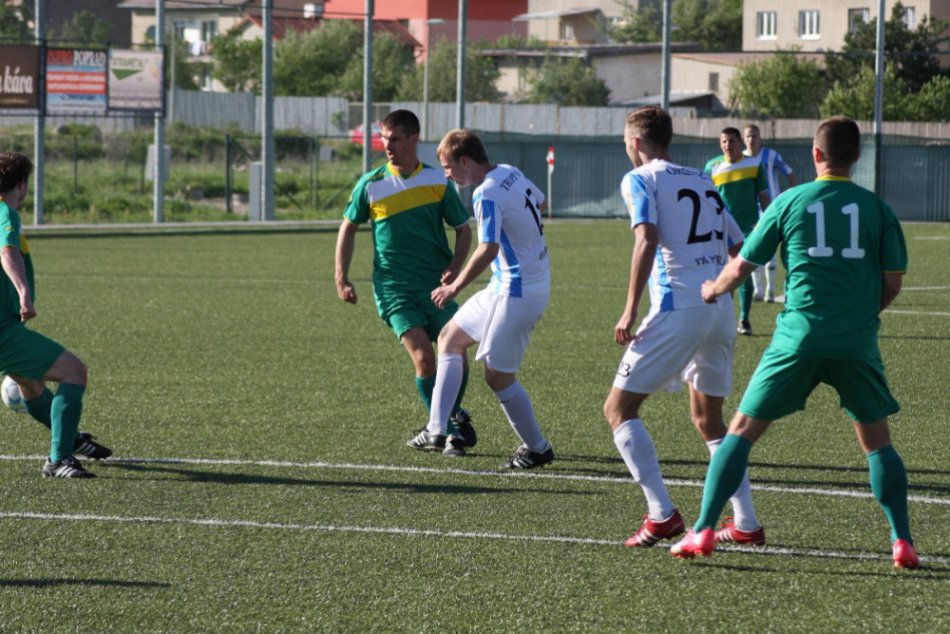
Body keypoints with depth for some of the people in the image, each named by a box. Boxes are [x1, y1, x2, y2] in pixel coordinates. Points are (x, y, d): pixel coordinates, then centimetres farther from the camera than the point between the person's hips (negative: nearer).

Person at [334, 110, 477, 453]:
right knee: (423, 357, -16)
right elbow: (348, 228, 12)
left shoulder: (438, 181, 1)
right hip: (394, 290, -1)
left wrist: (454, 268, -7)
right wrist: (342, 279, 5)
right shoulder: (371, 185, -1)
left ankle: (455, 414, 25)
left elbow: (463, 229, 10)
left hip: (436, 286, 2)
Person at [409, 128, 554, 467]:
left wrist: (455, 287, -19)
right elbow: (539, 201, 25)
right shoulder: (511, 173, 6)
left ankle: (536, 448, 10)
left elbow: (488, 250, -30)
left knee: (498, 376, -4)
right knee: (450, 337, 18)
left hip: (517, 292, -11)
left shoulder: (486, 194, -22)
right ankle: (437, 429, 18)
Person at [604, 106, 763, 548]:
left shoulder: (640, 179, 1)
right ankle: (747, 524, 14)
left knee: (619, 409, 1)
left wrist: (630, 311, -16)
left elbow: (647, 240, -15)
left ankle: (662, 514, -13)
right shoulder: (703, 183, 20)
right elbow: (740, 250, 18)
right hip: (721, 309, 7)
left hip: (677, 308, -7)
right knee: (708, 419, 20)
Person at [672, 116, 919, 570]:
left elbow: (743, 265, 8)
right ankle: (902, 541, 5)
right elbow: (893, 282, 4)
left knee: (742, 430, 8)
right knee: (876, 441, 15)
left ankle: (703, 531, 2)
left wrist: (713, 290, 29)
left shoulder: (789, 203, 1)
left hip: (799, 335, -1)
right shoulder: (877, 209, 2)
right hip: (858, 341, 1)